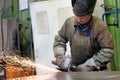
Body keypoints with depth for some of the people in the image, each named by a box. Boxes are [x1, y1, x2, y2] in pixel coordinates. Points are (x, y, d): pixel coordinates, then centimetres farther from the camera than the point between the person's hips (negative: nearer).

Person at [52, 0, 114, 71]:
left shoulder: (100, 26, -17)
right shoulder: (69, 22, -4)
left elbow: (108, 51, -18)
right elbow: (60, 38, 9)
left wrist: (89, 65, -20)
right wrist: (60, 55, -7)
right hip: (75, 68, 3)